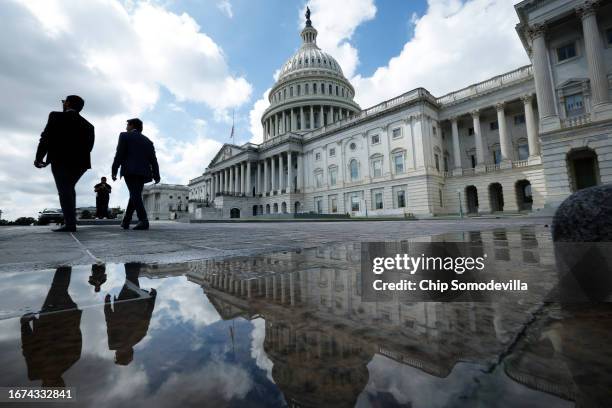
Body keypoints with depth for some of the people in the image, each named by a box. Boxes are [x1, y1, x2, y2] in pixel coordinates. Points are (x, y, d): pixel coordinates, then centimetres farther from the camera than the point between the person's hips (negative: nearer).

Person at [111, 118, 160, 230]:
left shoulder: (125, 136, 6)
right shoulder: (148, 141, 20)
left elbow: (119, 155, -4)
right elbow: (153, 159, 11)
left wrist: (114, 171, -2)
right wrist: (156, 175, 7)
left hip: (130, 170, -5)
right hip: (143, 172, 5)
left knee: (135, 195, -12)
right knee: (135, 195, 12)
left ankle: (143, 221, -25)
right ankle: (126, 221, 19)